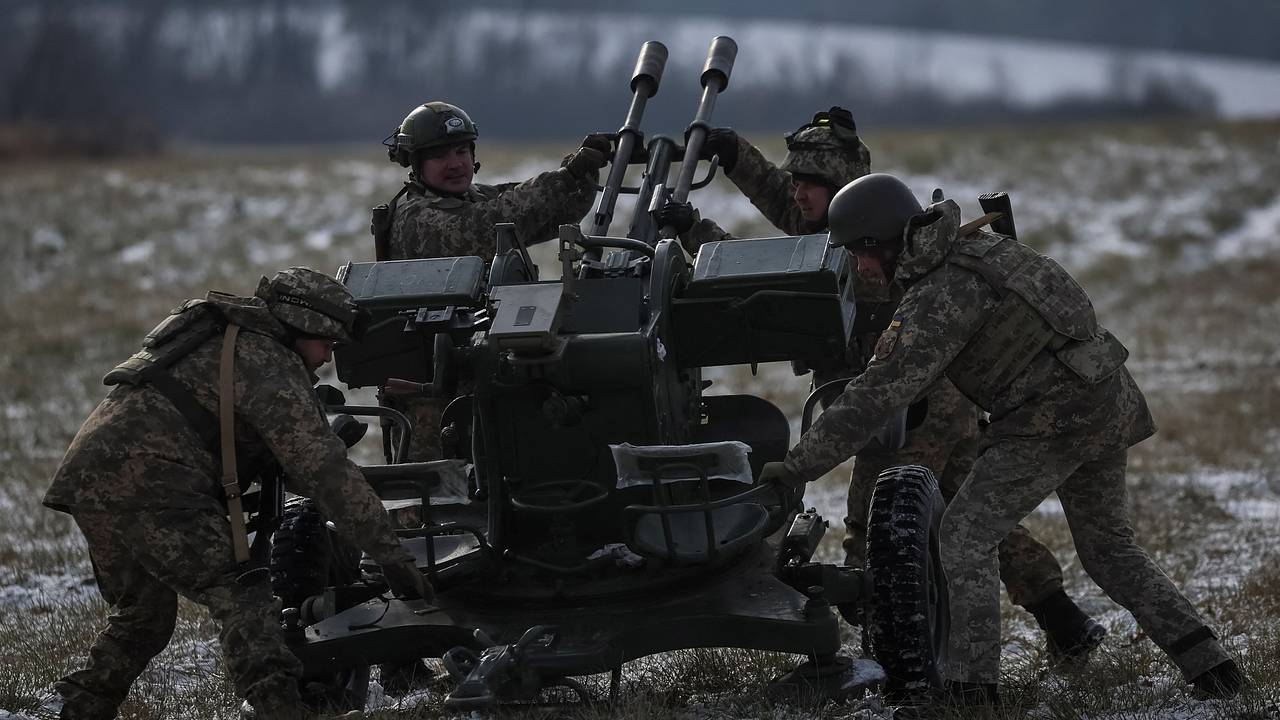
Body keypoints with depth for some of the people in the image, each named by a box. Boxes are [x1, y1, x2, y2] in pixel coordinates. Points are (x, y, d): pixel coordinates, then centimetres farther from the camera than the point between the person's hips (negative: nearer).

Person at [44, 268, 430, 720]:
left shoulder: (221, 340, 27)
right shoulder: (269, 364, -2)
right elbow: (320, 465, -9)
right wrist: (391, 554, -9)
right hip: (146, 479, -9)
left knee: (143, 614, 23)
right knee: (239, 596, -12)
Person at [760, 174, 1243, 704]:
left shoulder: (938, 299, -18)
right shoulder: (973, 241, 9)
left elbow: (877, 396, -21)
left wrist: (800, 465, -17)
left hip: (1054, 417, -9)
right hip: (1112, 401, 9)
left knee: (967, 536, -4)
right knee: (1108, 545, 21)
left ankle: (972, 686, -10)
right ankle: (1207, 663, 14)